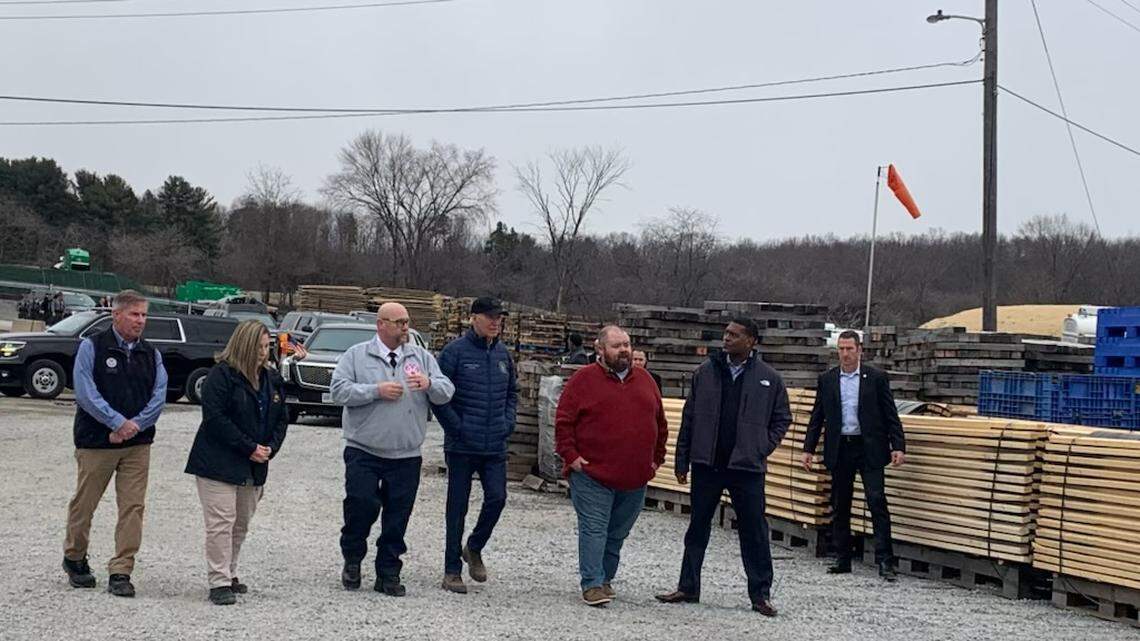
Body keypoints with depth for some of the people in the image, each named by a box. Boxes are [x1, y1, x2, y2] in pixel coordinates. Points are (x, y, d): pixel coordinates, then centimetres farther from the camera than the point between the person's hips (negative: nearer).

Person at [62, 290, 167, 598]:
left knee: (133, 507, -3)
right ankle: (74, 559, 29)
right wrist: (118, 422, -18)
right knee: (84, 503, 8)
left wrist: (135, 425, -13)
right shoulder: (91, 347, -3)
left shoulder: (151, 354, 10)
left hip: (138, 444, 3)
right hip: (95, 442, -3)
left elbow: (159, 396, 2)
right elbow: (85, 392, -12)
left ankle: (121, 572, 2)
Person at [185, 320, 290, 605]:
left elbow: (282, 418, 15)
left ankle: (228, 574, 26)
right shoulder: (221, 375, -11)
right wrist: (249, 448, -17)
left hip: (254, 467, 7)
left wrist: (270, 448, -3)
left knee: (241, 524, 14)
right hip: (219, 463, -7)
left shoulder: (272, 380, 11)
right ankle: (219, 583, -8)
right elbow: (215, 417, -18)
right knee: (221, 522, -10)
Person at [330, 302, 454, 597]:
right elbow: (339, 391, -8)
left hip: (406, 456, 2)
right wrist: (377, 391, -16)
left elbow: (446, 393, 2)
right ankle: (352, 558, 18)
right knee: (361, 505, -8)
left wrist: (429, 384, -20)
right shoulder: (356, 356, 3)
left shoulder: (422, 357, 9)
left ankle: (388, 573, 16)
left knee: (398, 517, 5)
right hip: (363, 451, -2)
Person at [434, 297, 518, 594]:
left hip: (496, 446, 5)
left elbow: (513, 391, 24)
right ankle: (452, 571, 12)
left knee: (497, 497, -3)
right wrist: (454, 426, -11)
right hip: (462, 445, -5)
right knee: (457, 506, 3)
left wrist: (508, 421, 10)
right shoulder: (456, 351, -8)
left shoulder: (503, 353, 10)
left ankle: (474, 548, 24)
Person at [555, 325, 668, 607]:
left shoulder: (644, 380, 11)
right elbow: (563, 421, -3)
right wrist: (570, 455, -9)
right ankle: (592, 585, -2)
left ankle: (606, 579, 24)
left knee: (618, 533, 12)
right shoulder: (584, 379, -3)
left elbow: (660, 423, 19)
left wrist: (657, 458, 15)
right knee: (594, 530, -5)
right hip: (592, 475, -4)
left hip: (635, 478, 5)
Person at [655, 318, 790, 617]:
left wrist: (764, 449, -3)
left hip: (747, 467, -2)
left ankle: (760, 593, 13)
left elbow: (782, 418, 8)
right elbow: (689, 417, 7)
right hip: (706, 464, 2)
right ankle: (688, 587, 20)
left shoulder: (769, 378, -1)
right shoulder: (706, 371, 3)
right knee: (698, 527, 11)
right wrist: (681, 460, 5)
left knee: (754, 530, 3)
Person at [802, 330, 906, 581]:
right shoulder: (826, 380, 7)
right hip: (839, 449, 3)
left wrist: (898, 447, -9)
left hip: (869, 448, -3)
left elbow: (891, 416, 0)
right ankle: (842, 559, 17)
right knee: (839, 507, 8)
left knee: (877, 502, -9)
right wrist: (809, 448, 5)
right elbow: (817, 417, 11)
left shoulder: (877, 378, 0)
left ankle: (884, 560, -7)